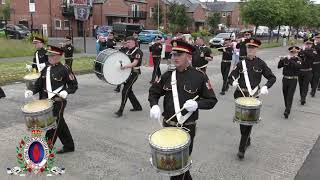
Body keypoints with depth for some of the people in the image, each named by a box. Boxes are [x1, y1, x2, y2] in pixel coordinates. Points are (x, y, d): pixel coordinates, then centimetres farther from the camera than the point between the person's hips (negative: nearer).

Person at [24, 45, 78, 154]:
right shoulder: (46, 69, 10)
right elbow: (40, 84, 15)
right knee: (60, 124, 17)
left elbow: (74, 85, -6)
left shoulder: (64, 69, -9)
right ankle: (69, 146, 33)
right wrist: (32, 91, -2)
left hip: (58, 102, -7)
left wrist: (66, 92, -23)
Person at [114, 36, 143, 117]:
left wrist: (126, 66, -38)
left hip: (134, 73, -9)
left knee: (125, 91, -13)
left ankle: (120, 111, -9)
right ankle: (137, 106, 29)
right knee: (129, 91, 14)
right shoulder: (128, 51, 14)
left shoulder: (138, 51, -11)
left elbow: (135, 63, -22)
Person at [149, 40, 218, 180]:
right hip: (168, 125, 5)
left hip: (187, 127, -4)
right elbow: (153, 92, 9)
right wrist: (154, 106, -12)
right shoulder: (168, 75, 0)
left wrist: (197, 104, -26)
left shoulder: (199, 76, -11)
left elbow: (212, 100, -6)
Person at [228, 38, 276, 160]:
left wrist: (265, 87, -14)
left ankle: (242, 149, 1)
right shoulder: (241, 63, 4)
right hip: (240, 95, 2)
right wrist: (233, 82, -17)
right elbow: (231, 77, 6)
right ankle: (247, 140, 35)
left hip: (253, 96, -2)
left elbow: (272, 78, 5)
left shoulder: (261, 63, 1)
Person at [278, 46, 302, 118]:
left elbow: (297, 66, -24)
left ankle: (287, 111, -13)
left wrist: (290, 60, -31)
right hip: (285, 79, 4)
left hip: (293, 80, -4)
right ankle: (287, 107, 34)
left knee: (290, 96, -9)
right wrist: (281, 60, -18)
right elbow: (279, 66, -1)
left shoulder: (298, 60, -3)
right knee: (285, 95, 14)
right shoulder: (286, 58, 4)